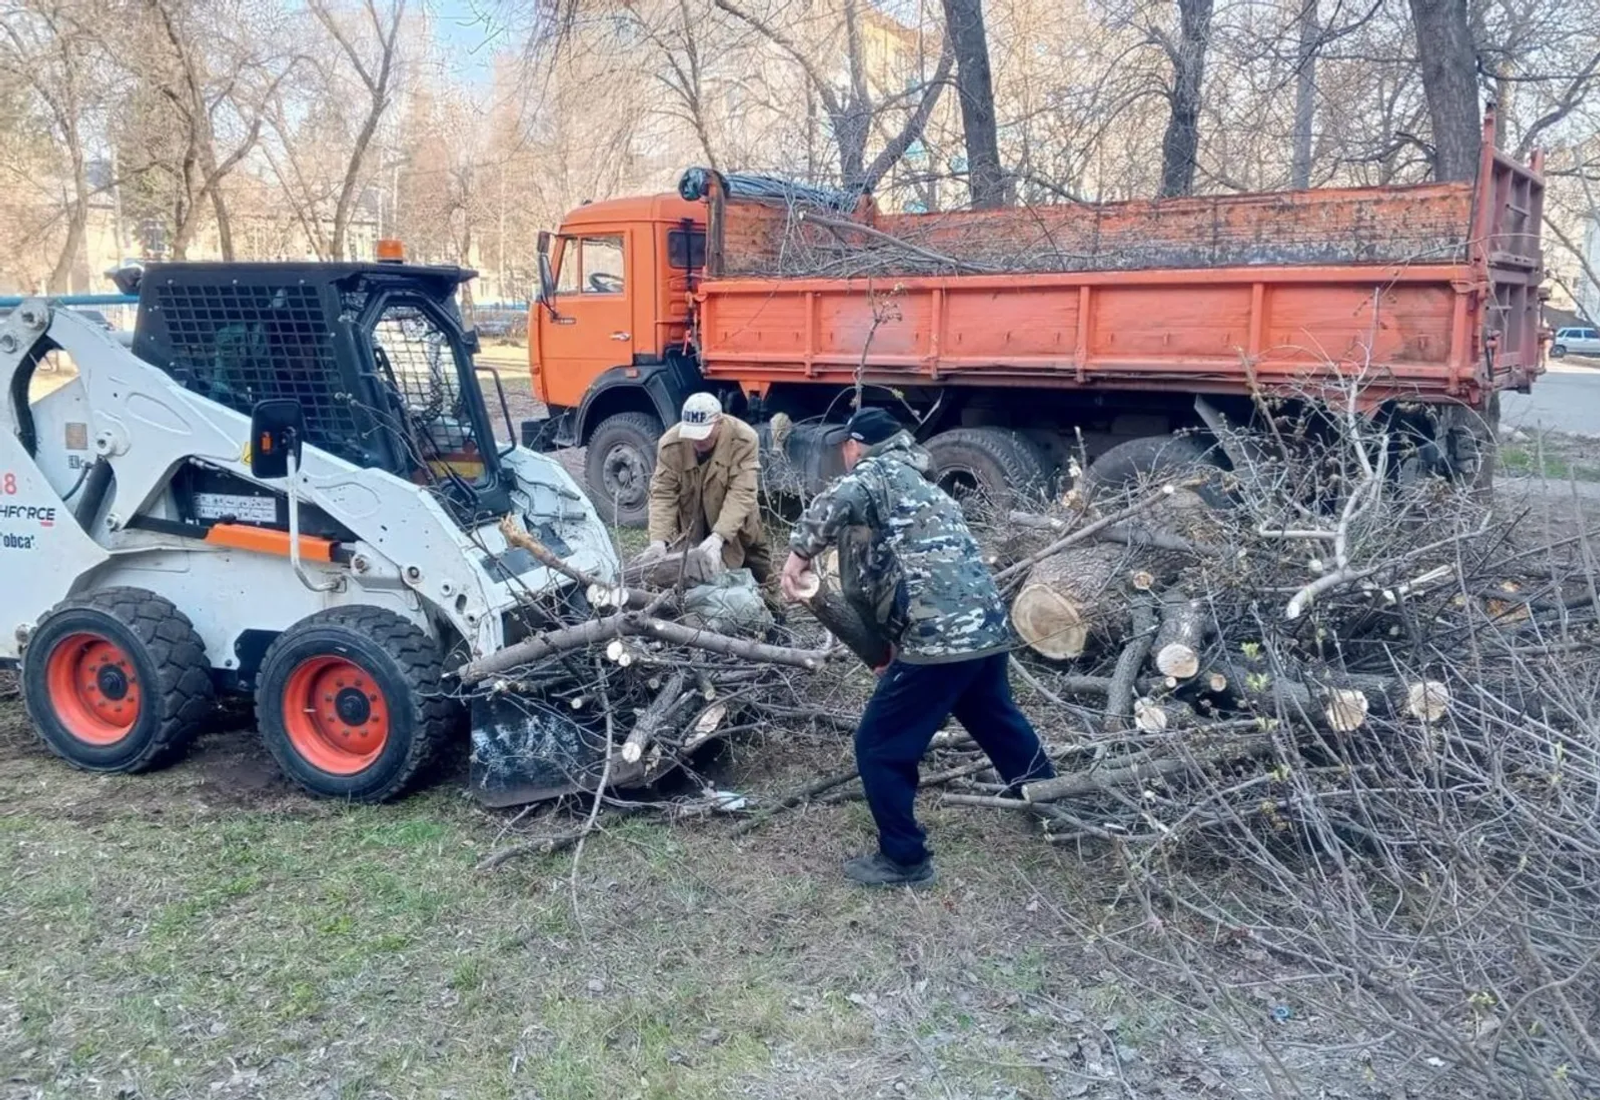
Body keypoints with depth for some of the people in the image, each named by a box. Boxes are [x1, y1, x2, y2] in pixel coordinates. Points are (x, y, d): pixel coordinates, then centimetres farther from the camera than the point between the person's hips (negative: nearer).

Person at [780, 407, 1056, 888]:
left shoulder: (877, 471, -2)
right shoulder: (921, 484, 25)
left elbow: (838, 501, -27)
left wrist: (799, 554, -15)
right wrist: (890, 645, 20)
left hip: (940, 637, -10)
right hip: (987, 628, 10)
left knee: (880, 747, 4)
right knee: (998, 723, 32)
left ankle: (904, 858, 14)